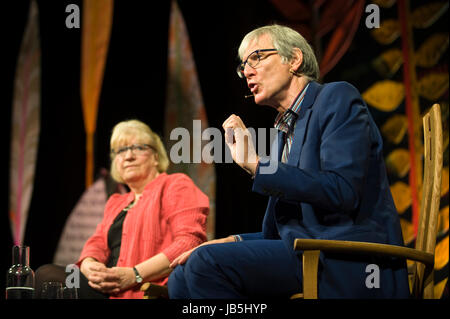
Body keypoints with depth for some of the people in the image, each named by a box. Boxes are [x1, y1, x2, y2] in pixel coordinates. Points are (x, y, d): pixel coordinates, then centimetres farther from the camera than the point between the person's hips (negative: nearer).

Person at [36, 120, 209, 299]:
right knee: (47, 274, -18)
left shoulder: (176, 185, 8)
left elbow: (189, 241, -8)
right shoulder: (116, 203, 33)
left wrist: (134, 275, -18)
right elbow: (98, 243, 21)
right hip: (109, 289, 8)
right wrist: (89, 265, -6)